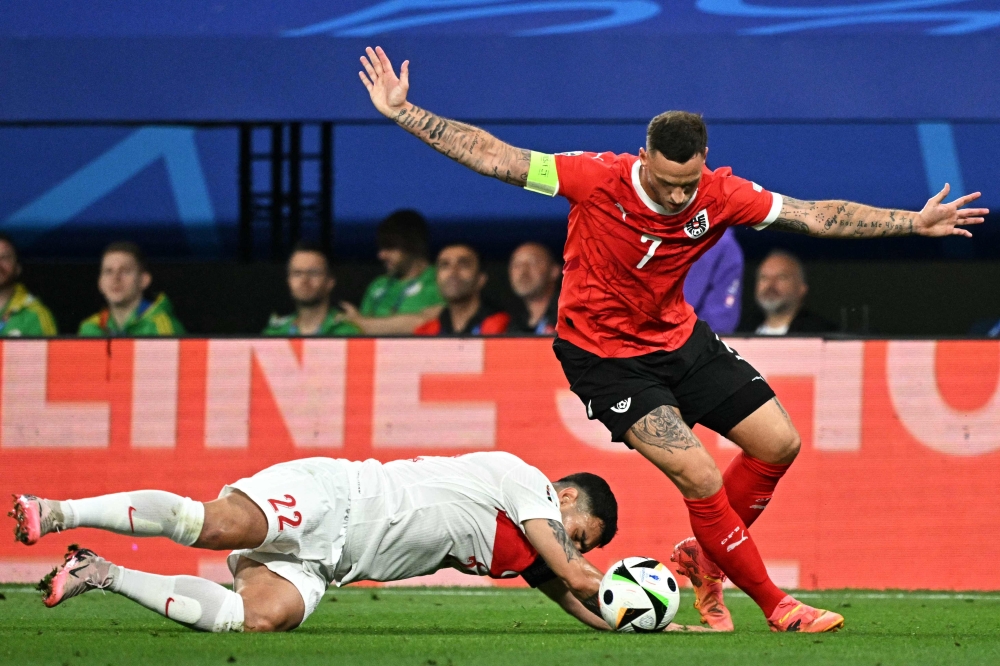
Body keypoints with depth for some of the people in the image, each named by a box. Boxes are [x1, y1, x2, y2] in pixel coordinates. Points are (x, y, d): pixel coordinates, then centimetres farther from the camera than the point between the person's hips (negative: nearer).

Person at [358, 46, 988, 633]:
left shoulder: (721, 195, -15)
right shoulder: (598, 179, -25)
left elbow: (817, 217, -9)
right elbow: (492, 156, -19)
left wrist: (914, 222, -14)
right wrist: (403, 112, -21)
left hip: (680, 339, 5)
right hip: (605, 358, -5)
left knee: (780, 444, 4)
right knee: (700, 477, -16)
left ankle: (706, 555, 26)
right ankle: (773, 604, 0)